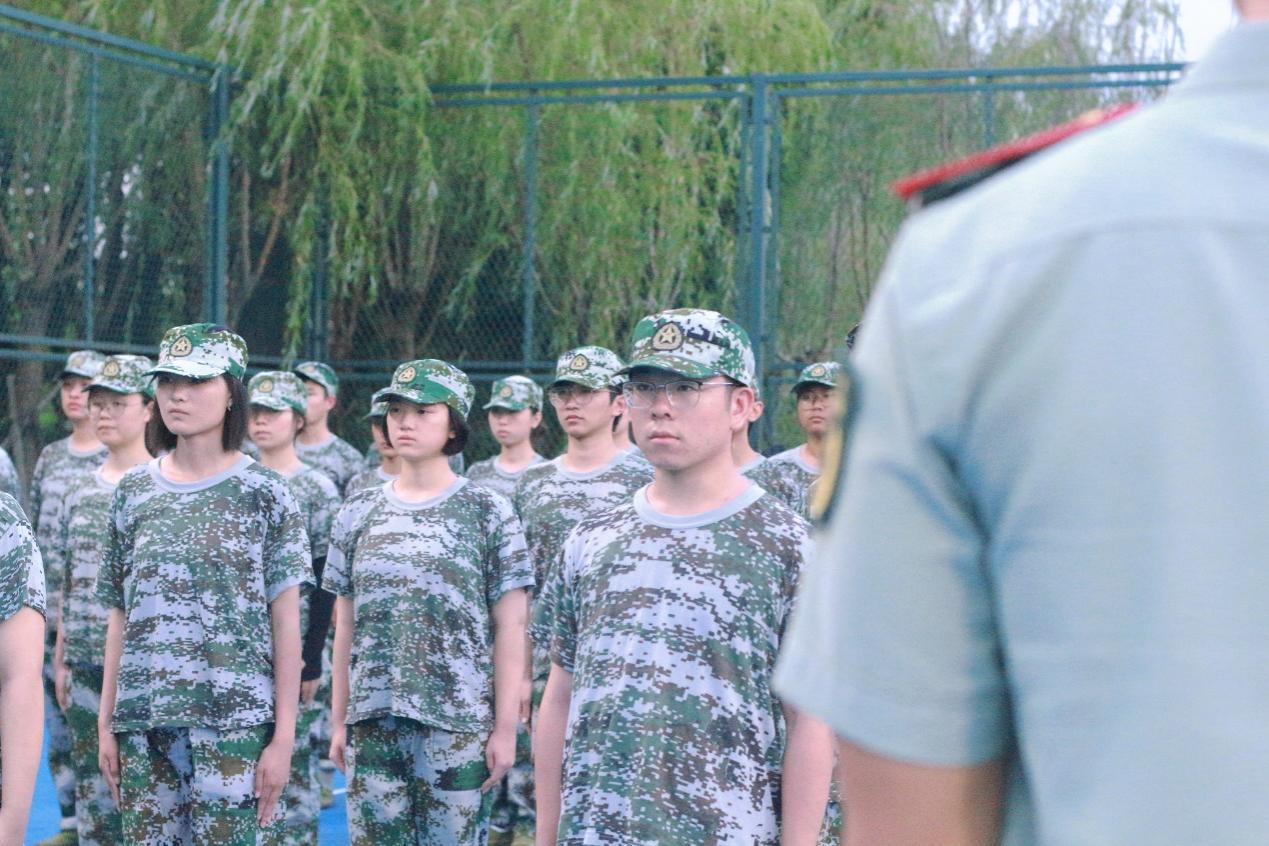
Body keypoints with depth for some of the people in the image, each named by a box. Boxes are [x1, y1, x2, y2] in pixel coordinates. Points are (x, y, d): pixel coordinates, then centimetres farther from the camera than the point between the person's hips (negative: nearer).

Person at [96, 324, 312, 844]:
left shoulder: (263, 494, -2)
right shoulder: (134, 491, 9)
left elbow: (286, 624, -2)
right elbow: (119, 617, 12)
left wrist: (284, 736, -6)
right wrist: (107, 723, 8)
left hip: (234, 721, -3)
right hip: (144, 721, 3)